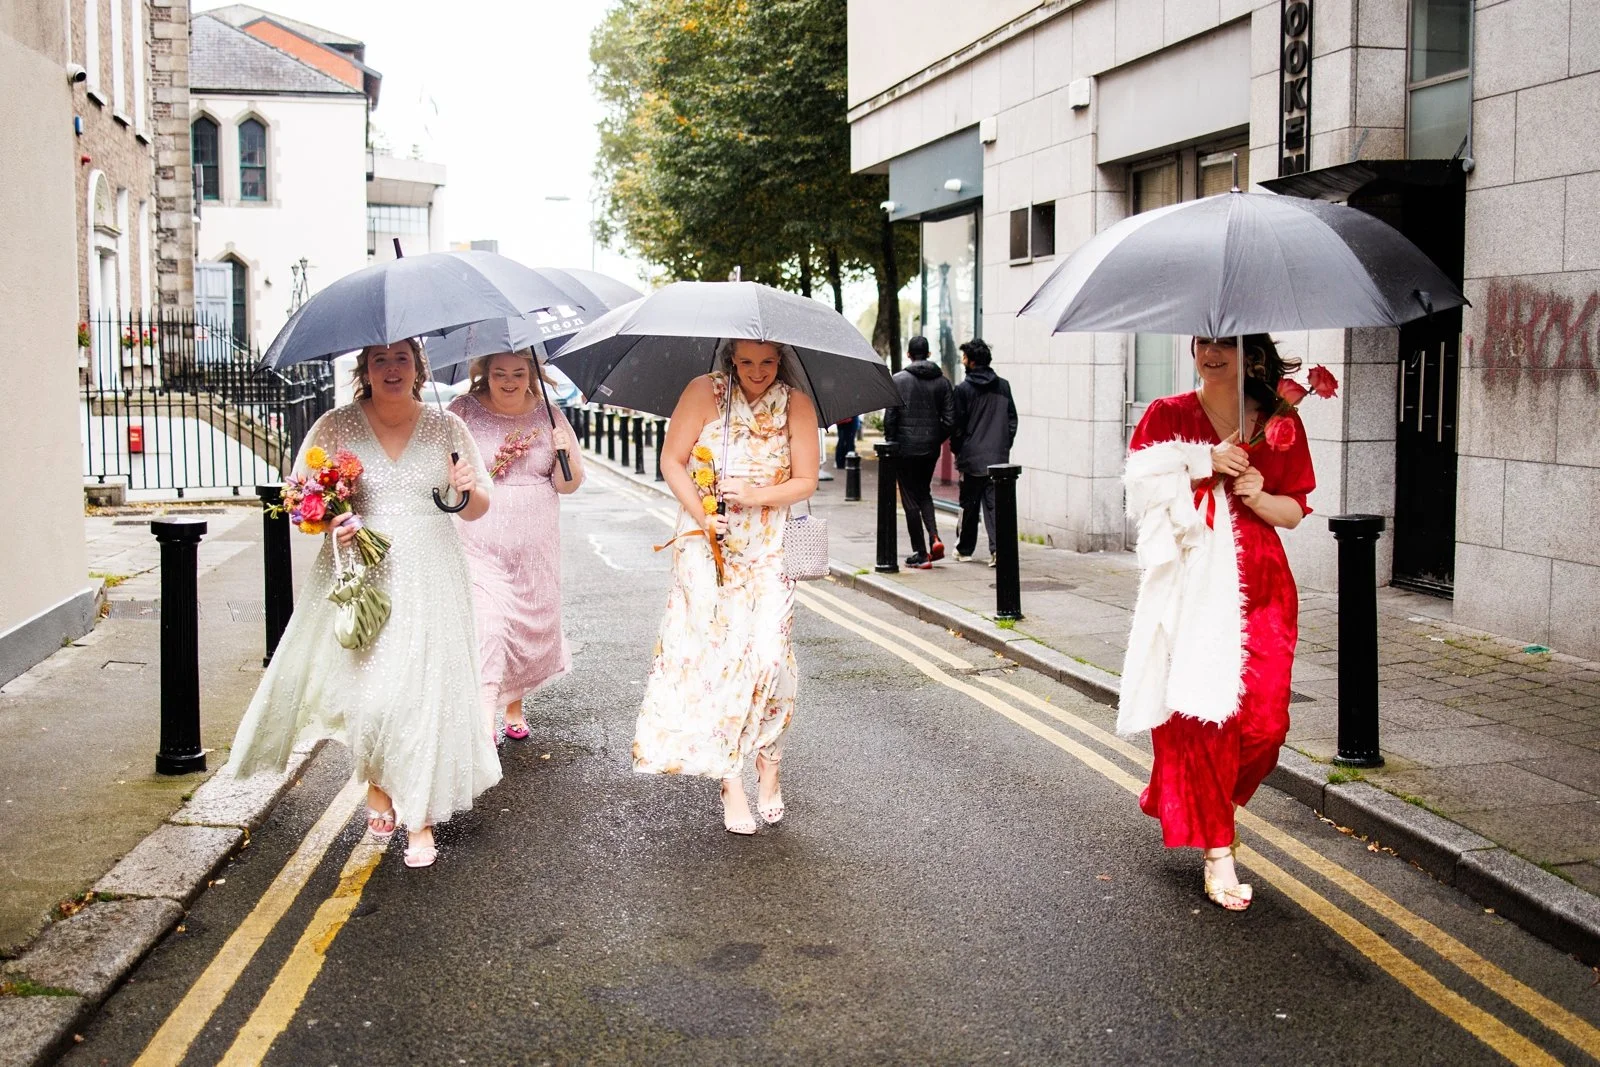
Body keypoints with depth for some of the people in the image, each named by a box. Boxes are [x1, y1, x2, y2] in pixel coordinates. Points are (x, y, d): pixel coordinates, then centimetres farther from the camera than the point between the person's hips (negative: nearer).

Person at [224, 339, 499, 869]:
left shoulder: (447, 428, 8)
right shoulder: (335, 427, 4)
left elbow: (477, 510, 12)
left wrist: (470, 489, -11)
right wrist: (329, 519, -14)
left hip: (429, 581, 1)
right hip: (360, 579, 0)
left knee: (425, 691, -4)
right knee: (368, 690, -6)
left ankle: (420, 818, 7)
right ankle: (378, 785, 23)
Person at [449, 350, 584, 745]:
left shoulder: (547, 414, 5)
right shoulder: (463, 411, -2)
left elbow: (569, 484, 6)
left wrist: (565, 453, -14)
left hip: (536, 548, 3)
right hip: (479, 545, -3)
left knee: (531, 624, 11)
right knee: (485, 626, -14)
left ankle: (514, 705, 32)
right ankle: (486, 722, -15)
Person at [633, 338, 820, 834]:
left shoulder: (796, 405, -1)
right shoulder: (705, 392, -4)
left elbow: (806, 481, 0)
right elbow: (671, 461, -3)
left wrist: (755, 496, -16)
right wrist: (701, 515, -14)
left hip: (767, 550, 1)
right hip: (706, 546, -1)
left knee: (769, 654, -9)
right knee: (714, 653, -5)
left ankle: (769, 768, 11)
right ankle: (732, 784, 2)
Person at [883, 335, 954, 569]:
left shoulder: (898, 380, -7)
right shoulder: (942, 381, 3)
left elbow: (890, 417, -10)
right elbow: (950, 420, 1)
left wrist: (890, 443, 1)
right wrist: (936, 440, 15)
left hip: (906, 448, -4)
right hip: (931, 449, 4)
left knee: (911, 499, 4)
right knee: (924, 493, 22)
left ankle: (920, 554, 3)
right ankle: (934, 537, 0)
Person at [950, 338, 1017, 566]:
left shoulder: (964, 389, -8)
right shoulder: (1003, 386, 5)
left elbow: (958, 425, -6)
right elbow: (1012, 420, 8)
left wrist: (956, 449, 9)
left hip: (972, 456, -3)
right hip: (998, 457, 3)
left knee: (969, 505, 9)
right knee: (994, 503, 3)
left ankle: (965, 550, 20)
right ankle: (998, 547, -13)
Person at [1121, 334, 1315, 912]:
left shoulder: (1281, 421, 10)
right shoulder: (1167, 416, 5)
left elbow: (1295, 511, 12)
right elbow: (1141, 490, -2)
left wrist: (1258, 496, -8)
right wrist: (1204, 466, -11)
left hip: (1259, 586, 2)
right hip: (1191, 582, -2)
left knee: (1264, 720, -4)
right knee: (1201, 714, -9)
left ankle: (1181, 798, 25)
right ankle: (1217, 850, 0)